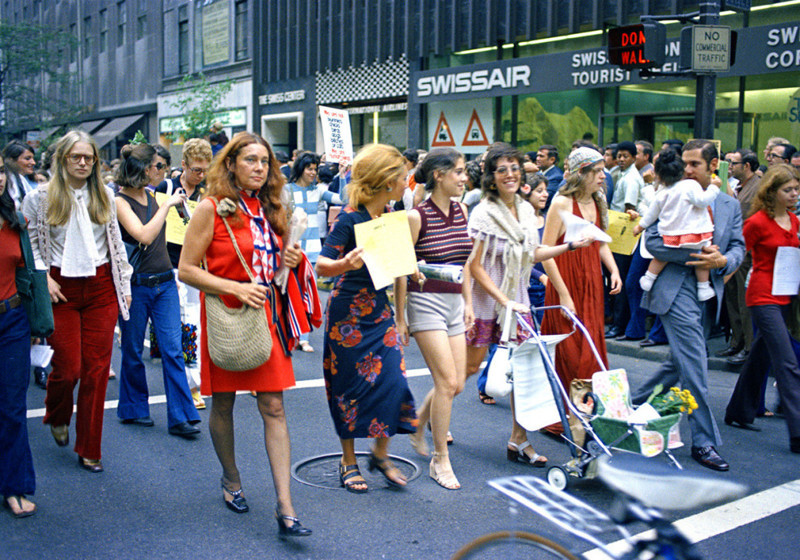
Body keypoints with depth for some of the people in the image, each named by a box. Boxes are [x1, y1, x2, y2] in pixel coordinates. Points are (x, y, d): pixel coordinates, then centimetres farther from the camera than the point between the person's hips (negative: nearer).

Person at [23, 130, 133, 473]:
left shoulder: (105, 197, 8)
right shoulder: (40, 198, -1)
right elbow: (27, 243, 2)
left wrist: (125, 285, 11)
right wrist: (43, 278, -9)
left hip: (101, 288, 3)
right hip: (62, 291, -2)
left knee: (97, 369, 1)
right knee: (68, 368, -3)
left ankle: (89, 450, 14)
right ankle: (57, 418, 34)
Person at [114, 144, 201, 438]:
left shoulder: (151, 196, 11)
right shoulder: (120, 201, -9)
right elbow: (144, 235, -23)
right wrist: (167, 204, -18)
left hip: (164, 282, 6)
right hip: (136, 284, -5)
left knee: (173, 349, -1)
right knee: (133, 350, 9)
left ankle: (180, 417, 1)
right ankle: (134, 409, 27)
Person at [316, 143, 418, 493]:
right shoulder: (350, 218, -16)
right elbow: (321, 265, -21)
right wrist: (345, 264, -40)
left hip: (380, 309, 6)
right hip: (348, 312, -6)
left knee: (392, 379, -1)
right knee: (351, 386, 3)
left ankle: (380, 454, 19)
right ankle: (348, 461, 20)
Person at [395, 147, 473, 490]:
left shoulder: (461, 210, 8)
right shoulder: (417, 216, -12)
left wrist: (468, 302, 13)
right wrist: (399, 318, -6)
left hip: (455, 303, 7)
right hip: (426, 303, -7)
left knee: (457, 384, 7)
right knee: (447, 382, -8)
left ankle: (417, 426, 35)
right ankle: (440, 460, 7)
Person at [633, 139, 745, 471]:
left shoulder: (730, 205, 12)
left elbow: (738, 247, 8)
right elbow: (652, 242, -10)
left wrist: (723, 261, -15)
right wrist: (696, 254, -19)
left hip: (709, 294, 6)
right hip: (677, 291, -6)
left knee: (680, 364, 15)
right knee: (694, 368, -8)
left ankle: (634, 404, 34)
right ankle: (704, 442, 2)